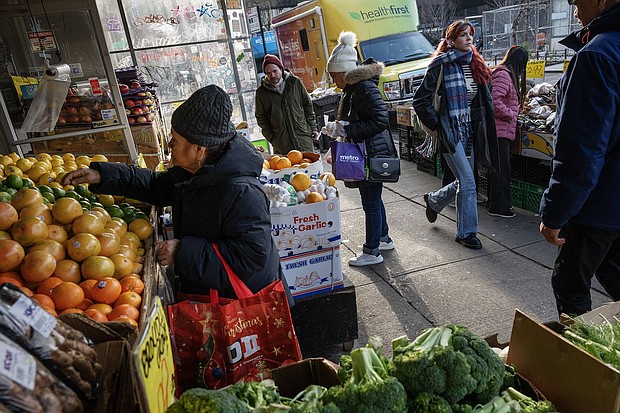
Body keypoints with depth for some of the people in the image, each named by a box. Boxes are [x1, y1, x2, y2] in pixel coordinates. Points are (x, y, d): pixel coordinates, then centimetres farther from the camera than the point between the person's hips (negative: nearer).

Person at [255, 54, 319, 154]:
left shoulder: (295, 82, 2)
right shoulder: (261, 92, 1)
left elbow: (307, 106, 9)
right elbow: (261, 118, 8)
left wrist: (313, 128, 5)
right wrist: (271, 138, 1)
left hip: (303, 137, 1)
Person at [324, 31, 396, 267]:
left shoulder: (365, 88, -19)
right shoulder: (352, 88, 12)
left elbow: (380, 120, -25)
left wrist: (347, 129, -22)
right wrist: (339, 127, 8)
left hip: (373, 155, -10)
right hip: (364, 153, 10)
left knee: (371, 202, -1)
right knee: (373, 199, 20)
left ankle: (372, 252, 12)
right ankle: (384, 239, 37)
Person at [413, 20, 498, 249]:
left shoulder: (476, 64, 11)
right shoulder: (441, 66, -9)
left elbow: (484, 99, 21)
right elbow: (420, 101, -9)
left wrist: (483, 125, 11)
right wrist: (436, 124, -10)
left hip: (470, 131, 7)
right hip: (450, 131, -7)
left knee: (464, 182, 12)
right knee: (468, 181, -10)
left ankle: (433, 201, 41)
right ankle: (466, 232, 6)